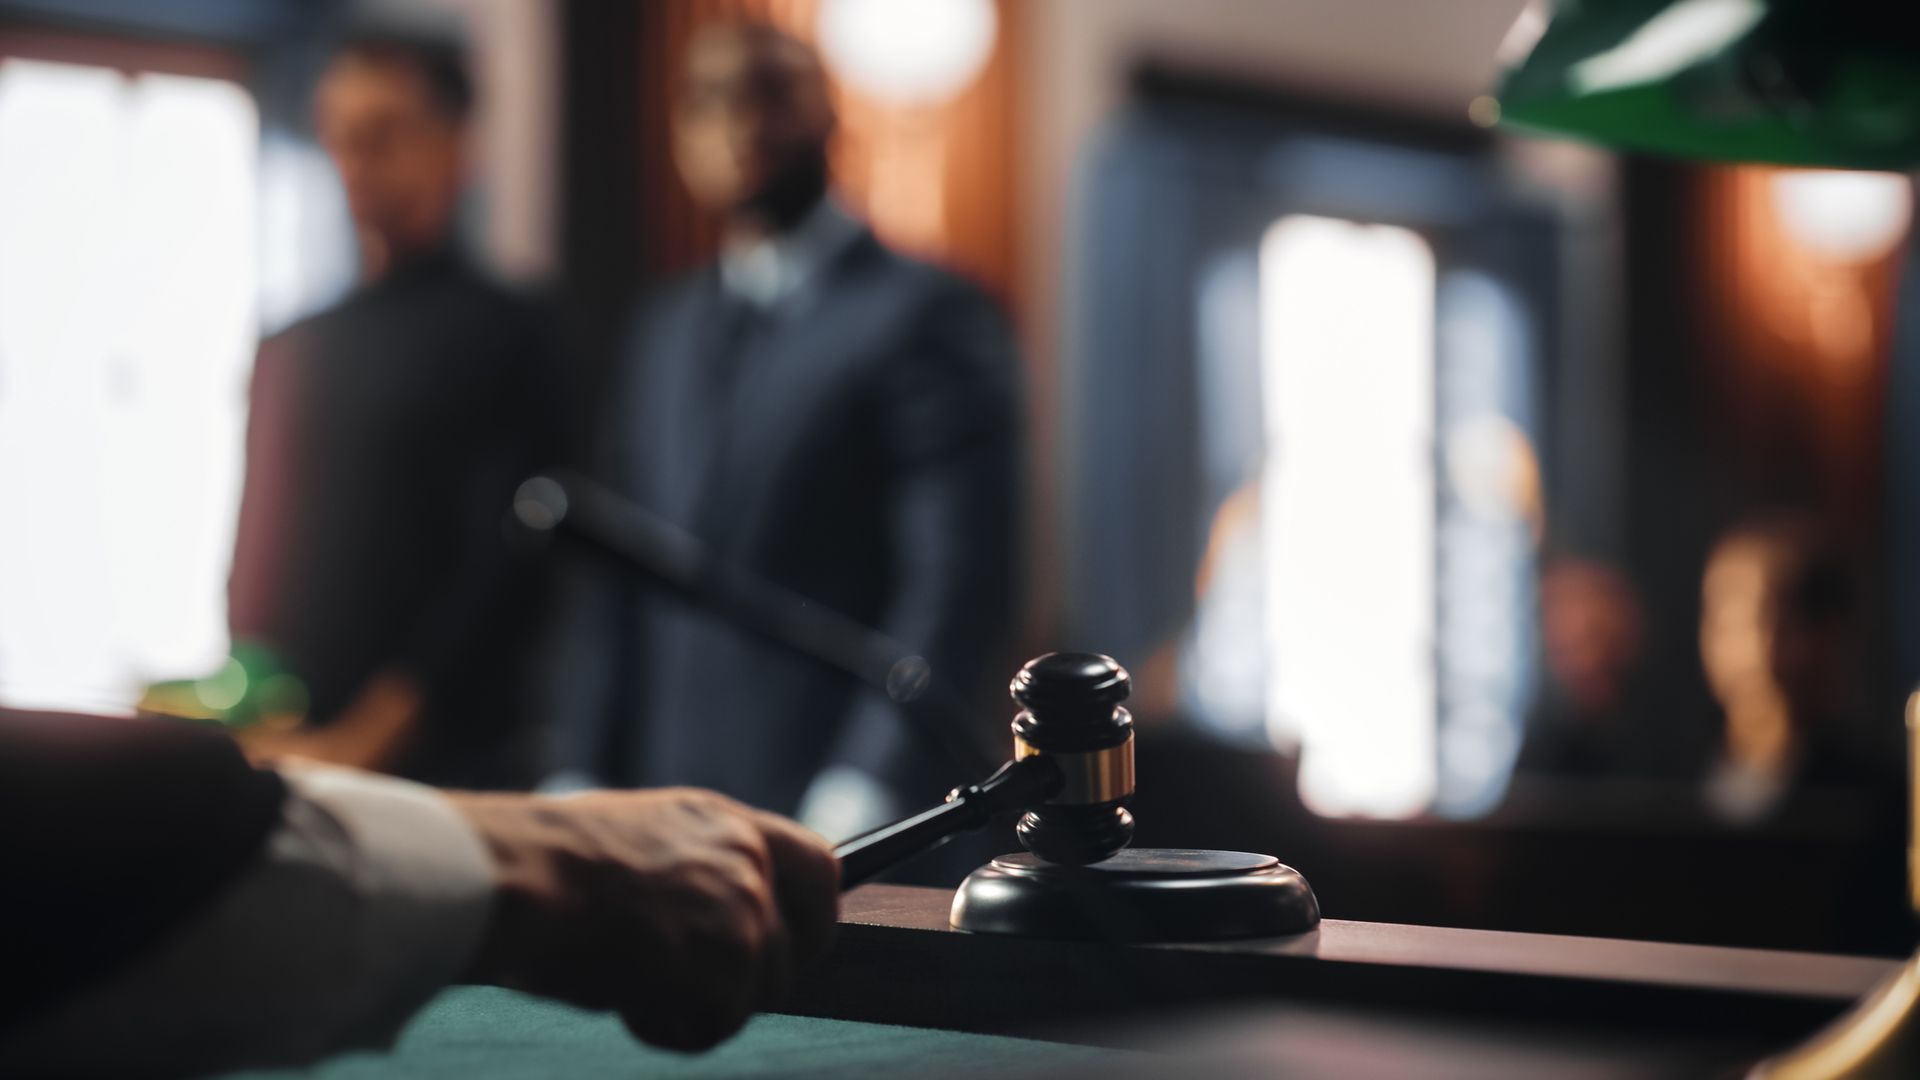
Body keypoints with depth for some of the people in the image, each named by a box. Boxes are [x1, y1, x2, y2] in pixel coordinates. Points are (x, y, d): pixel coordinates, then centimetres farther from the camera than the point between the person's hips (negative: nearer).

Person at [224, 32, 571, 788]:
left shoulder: (504, 336, -2)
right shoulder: (291, 352, 16)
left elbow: (506, 570, -10)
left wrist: (366, 735, -15)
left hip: (444, 759, -5)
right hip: (283, 754, 5)